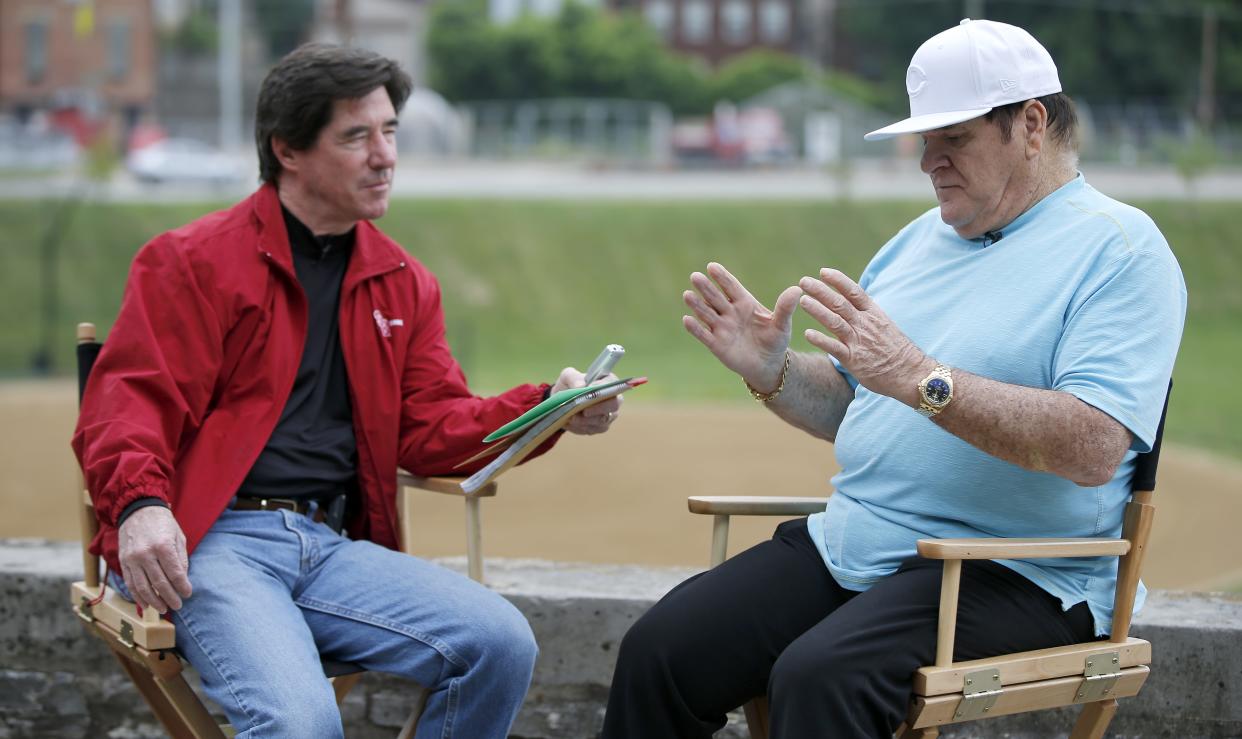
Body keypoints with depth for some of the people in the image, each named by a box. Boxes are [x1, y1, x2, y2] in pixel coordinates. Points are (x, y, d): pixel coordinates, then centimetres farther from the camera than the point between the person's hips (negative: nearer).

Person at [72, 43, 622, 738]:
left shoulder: (404, 284, 19)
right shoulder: (191, 262, 3)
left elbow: (431, 425, 15)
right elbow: (129, 403, -5)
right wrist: (140, 505, -26)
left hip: (331, 544, 6)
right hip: (210, 542, -5)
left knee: (501, 644, -18)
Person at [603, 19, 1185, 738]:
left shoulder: (1119, 248, -7)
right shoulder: (919, 239, 18)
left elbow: (1094, 449, -22)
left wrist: (919, 377, -27)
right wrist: (772, 372, 0)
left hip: (1007, 573, -7)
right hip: (847, 545, 7)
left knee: (822, 675, -33)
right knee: (658, 652, -10)